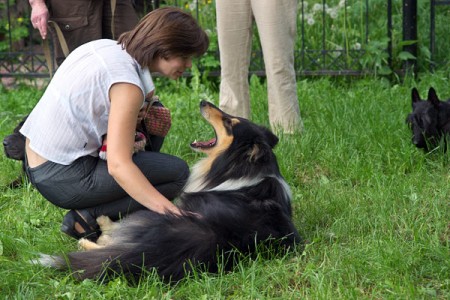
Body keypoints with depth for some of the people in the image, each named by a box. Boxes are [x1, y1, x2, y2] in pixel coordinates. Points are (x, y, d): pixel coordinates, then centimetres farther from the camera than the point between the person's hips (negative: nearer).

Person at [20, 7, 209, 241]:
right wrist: (171, 212, -32)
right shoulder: (127, 84, -21)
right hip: (62, 178, -9)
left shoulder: (104, 46, 4)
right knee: (178, 173, -5)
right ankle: (88, 218, -6)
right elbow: (118, 165, -28)